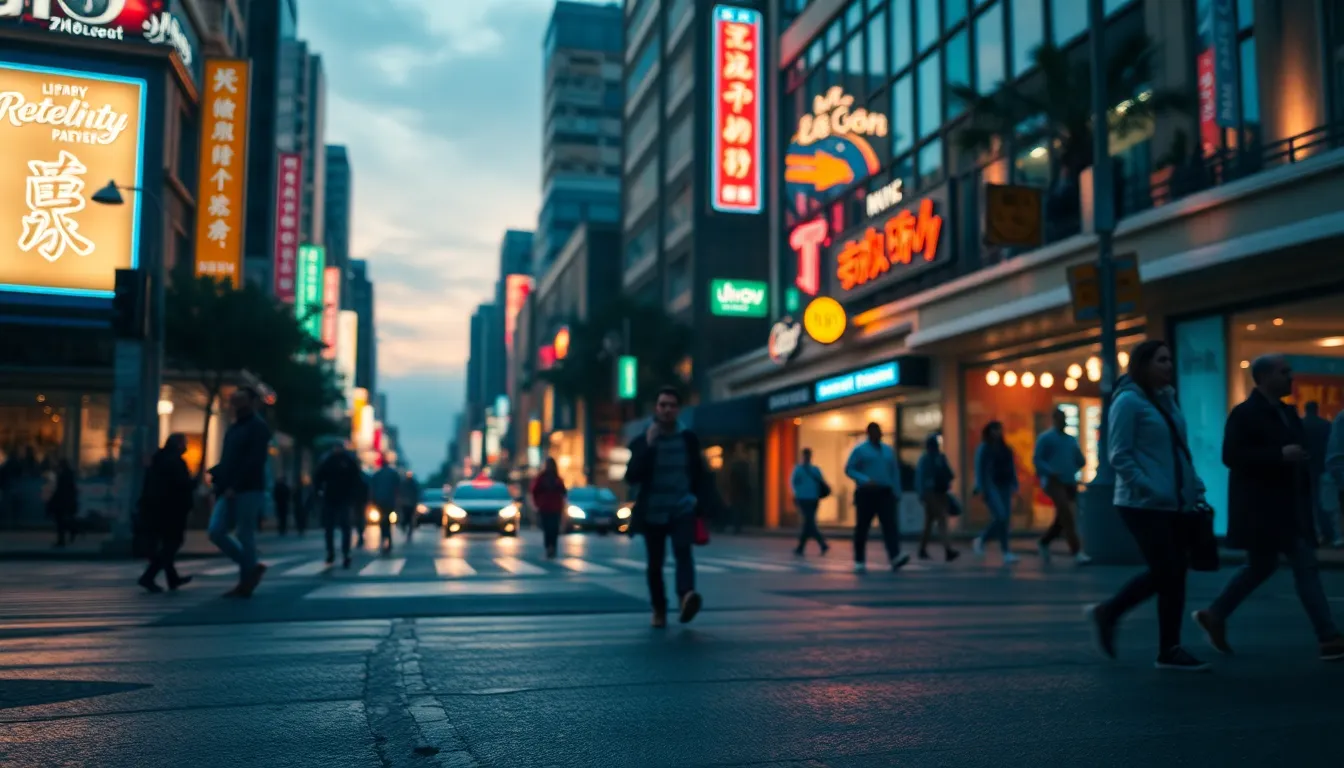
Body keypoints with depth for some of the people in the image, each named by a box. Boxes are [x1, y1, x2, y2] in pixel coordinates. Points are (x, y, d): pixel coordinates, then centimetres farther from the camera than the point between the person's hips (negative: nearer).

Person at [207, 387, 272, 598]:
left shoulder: (258, 427, -7)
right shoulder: (234, 427, 20)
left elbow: (254, 462, -17)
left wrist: (234, 486, -20)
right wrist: (217, 475, 5)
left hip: (249, 491, -8)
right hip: (229, 491, 9)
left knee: (245, 536, -3)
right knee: (216, 532, 2)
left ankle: (245, 584, 6)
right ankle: (252, 568, 15)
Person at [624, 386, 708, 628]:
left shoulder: (689, 439, 5)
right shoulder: (642, 441, 1)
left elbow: (700, 475, 8)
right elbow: (631, 477, -10)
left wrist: (702, 508, -1)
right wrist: (648, 445, -19)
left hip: (682, 510, -1)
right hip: (653, 512, 1)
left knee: (683, 552, -23)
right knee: (655, 563, 8)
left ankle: (686, 597, -42)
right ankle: (659, 610, 24)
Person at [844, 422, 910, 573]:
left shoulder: (888, 450, 14)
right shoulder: (859, 450, 2)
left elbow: (895, 472, 17)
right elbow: (849, 469, -3)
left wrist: (897, 492, 9)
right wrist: (865, 480, -17)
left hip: (885, 494, 3)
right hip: (866, 494, -3)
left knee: (890, 524, -13)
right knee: (862, 527, 2)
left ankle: (895, 558, -25)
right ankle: (860, 562, 11)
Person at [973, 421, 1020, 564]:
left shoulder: (1006, 449, 15)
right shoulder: (983, 448, -1)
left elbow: (1012, 469, 16)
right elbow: (979, 469, -6)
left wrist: (1015, 486, 7)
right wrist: (981, 489, -13)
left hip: (1004, 486, 6)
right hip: (990, 486, -6)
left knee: (1005, 519, -1)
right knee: (1000, 517, -17)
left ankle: (980, 540, 17)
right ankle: (1006, 552, -12)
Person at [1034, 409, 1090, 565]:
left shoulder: (1072, 440, 17)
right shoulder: (1045, 438, 1)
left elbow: (1081, 461, 23)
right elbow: (1037, 459, -7)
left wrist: (1071, 471, 6)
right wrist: (1051, 472, -21)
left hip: (1070, 483, 6)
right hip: (1053, 482, -6)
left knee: (1063, 518, 9)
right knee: (1067, 516, -17)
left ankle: (1044, 543, 29)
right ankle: (1077, 552, -20)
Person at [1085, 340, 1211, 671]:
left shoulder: (1167, 399, 15)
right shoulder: (1128, 401, -9)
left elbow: (1179, 452, 20)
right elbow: (1119, 457, -15)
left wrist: (1195, 486, 8)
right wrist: (1151, 490, -21)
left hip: (1175, 504, 8)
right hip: (1145, 505, -8)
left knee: (1166, 573, 11)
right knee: (1170, 573, -4)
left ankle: (1106, 614, 25)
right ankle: (1169, 650, 9)